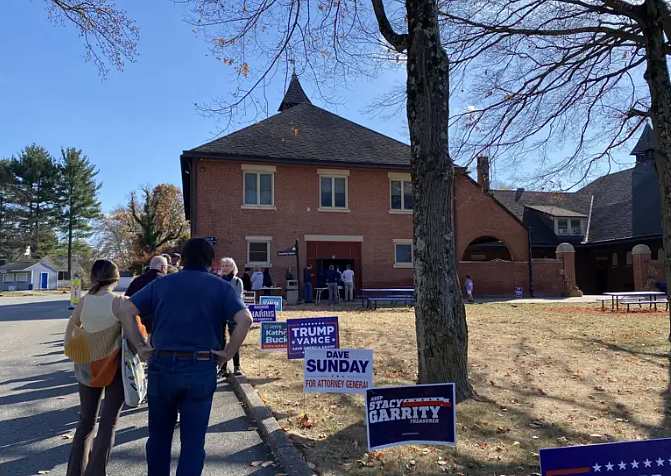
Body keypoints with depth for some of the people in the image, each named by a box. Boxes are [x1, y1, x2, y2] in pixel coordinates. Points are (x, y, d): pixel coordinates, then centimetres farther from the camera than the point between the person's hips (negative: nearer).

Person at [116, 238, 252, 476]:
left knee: (159, 436, 21)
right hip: (201, 369, -2)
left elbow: (125, 310, 0)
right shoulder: (221, 287, 1)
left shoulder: (161, 284, 8)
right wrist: (228, 353, -7)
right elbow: (245, 319, -15)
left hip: (162, 366, 2)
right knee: (193, 441, 8)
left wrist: (138, 345, 3)